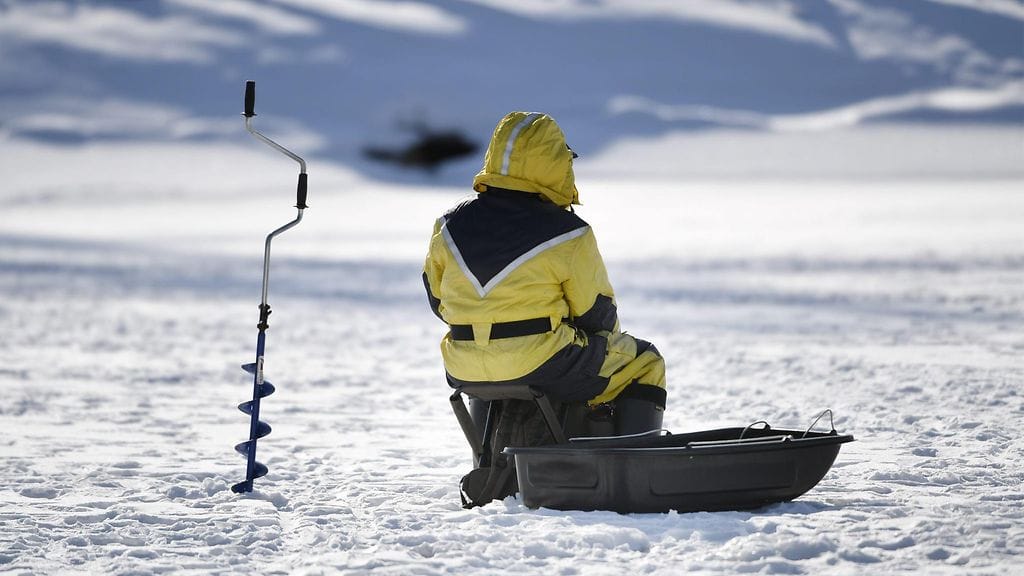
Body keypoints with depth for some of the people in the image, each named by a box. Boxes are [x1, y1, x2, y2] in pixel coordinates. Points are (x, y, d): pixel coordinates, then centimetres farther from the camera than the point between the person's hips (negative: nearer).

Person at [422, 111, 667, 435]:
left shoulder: (450, 226, 2)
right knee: (645, 363, 16)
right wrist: (611, 339, 19)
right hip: (543, 369, -6)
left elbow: (439, 301, 11)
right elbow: (596, 314, -4)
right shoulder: (568, 234, -12)